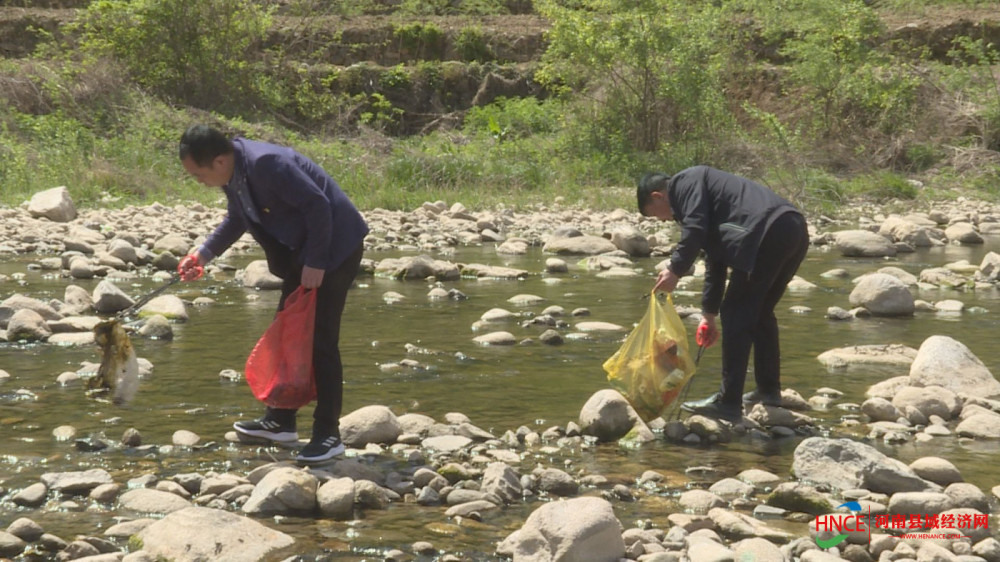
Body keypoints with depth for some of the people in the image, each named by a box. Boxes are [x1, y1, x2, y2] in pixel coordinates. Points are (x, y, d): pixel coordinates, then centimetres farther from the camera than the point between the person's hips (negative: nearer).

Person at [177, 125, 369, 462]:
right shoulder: (233, 173, 0)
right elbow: (237, 218, 17)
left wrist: (315, 264, -22)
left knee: (320, 340, -9)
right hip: (301, 251, 10)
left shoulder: (267, 164, -29)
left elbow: (318, 206, -27)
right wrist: (204, 253, 6)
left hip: (334, 245, -10)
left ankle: (328, 434, -2)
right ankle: (281, 421, 23)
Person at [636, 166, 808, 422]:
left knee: (736, 313, -4)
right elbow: (715, 260, 36)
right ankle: (769, 390, 32)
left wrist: (675, 270, -7)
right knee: (760, 312, 23)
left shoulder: (685, 182, 6)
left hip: (769, 233, -10)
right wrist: (709, 314, 38)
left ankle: (728, 403, -4)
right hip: (795, 232, 10)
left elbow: (695, 229, -12)